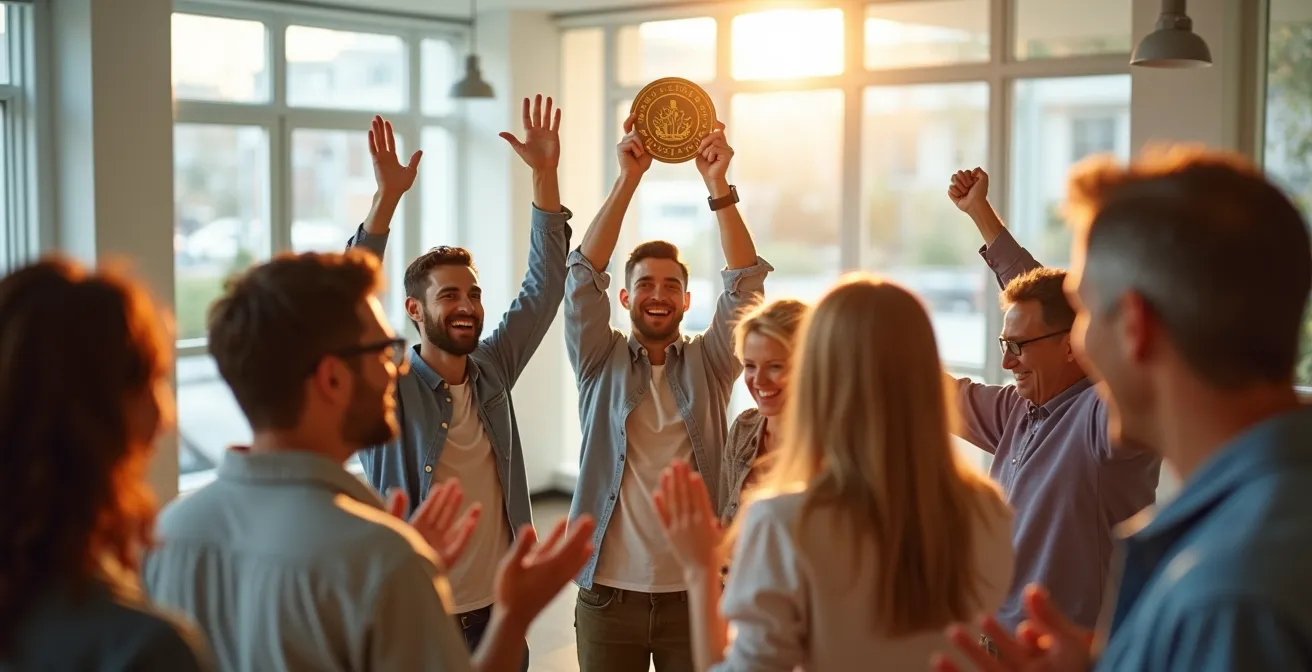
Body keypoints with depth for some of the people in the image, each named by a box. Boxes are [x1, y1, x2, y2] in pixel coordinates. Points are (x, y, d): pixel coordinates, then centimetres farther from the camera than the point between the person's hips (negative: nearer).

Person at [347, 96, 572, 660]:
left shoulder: (493, 370, 2)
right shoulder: (387, 390, -10)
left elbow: (544, 286, 0)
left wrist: (545, 175, -8)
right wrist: (387, 197, -33)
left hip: (498, 611, 4)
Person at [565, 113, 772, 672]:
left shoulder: (709, 364, 4)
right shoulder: (602, 364, 2)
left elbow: (745, 284, -7)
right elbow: (584, 276, -9)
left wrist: (718, 186, -16)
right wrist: (628, 180, -15)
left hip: (694, 592, 0)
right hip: (609, 594, 0)